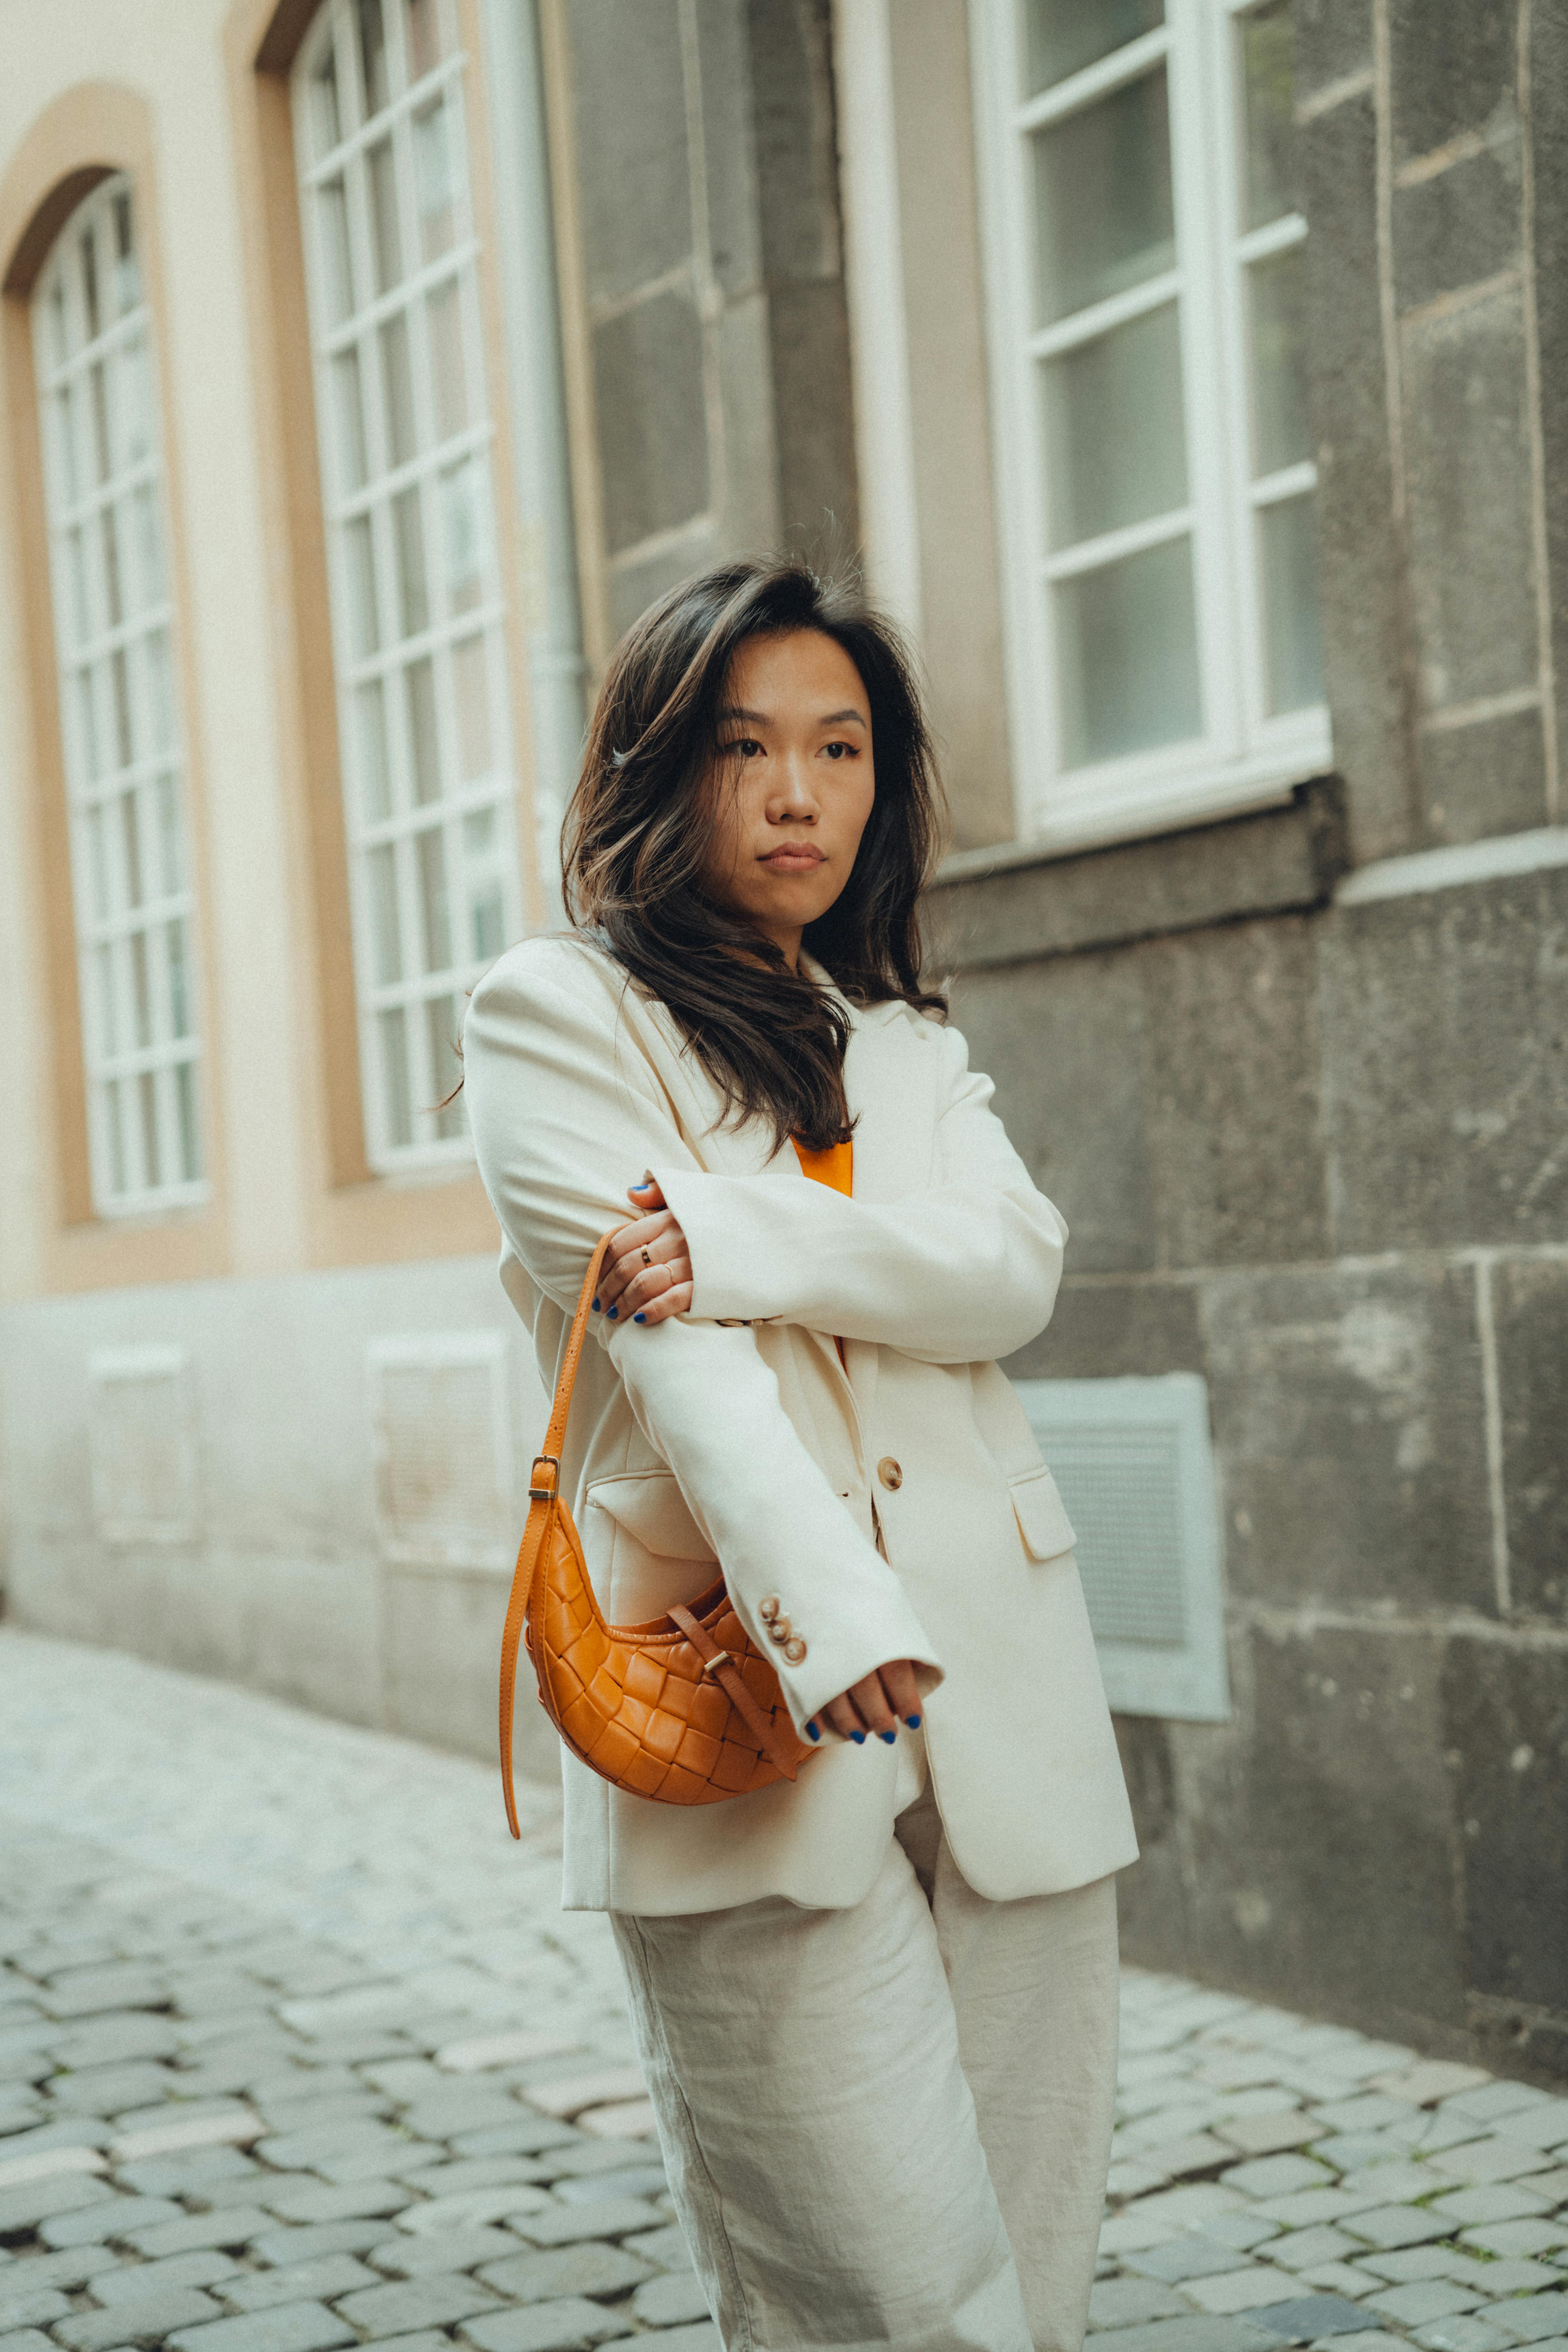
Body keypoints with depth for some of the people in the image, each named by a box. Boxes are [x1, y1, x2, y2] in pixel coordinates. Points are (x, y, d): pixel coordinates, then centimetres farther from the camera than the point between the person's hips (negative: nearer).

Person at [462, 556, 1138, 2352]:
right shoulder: (558, 1012, 4)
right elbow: (661, 1333, -11)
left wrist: (740, 1240, -16)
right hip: (749, 1716, -5)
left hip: (1001, 1711, 6)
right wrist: (830, 1614, -26)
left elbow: (1013, 1271, 1)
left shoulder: (911, 1044, 21)